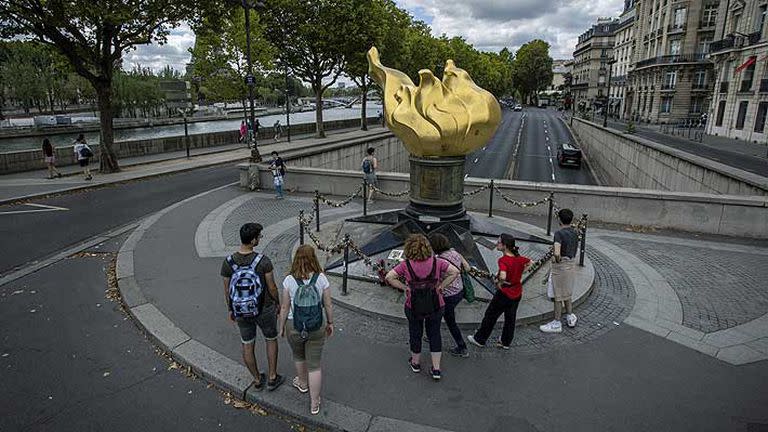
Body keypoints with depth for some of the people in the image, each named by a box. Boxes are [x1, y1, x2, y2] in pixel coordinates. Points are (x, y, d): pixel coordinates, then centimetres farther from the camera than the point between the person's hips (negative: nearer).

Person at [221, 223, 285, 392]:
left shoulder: (228, 262, -16)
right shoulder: (263, 261, -24)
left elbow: (227, 290, -4)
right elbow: (272, 287, -15)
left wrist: (230, 309, 13)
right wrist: (278, 303, 4)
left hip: (241, 311, 3)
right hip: (264, 310, -2)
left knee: (247, 345, 21)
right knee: (271, 339, 22)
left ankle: (257, 380, 38)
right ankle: (272, 378, 32)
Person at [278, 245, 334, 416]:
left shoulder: (289, 280, -15)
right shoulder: (321, 279, -14)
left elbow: (284, 307, -8)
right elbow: (328, 305, -6)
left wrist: (281, 326, 8)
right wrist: (330, 323, 10)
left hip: (294, 327, 0)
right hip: (317, 328, 0)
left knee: (298, 355, 28)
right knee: (314, 365, 12)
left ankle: (303, 383, 52)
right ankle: (314, 403, 21)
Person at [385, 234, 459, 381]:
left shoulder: (406, 265, -17)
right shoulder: (437, 262, -13)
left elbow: (389, 277, -20)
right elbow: (455, 272, -13)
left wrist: (404, 287, -11)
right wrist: (441, 286, -7)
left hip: (413, 307, -1)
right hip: (435, 306, 1)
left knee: (415, 334, 20)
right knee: (435, 334, 17)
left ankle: (416, 363, 40)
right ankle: (436, 369, 20)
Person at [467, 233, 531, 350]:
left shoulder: (503, 260, -25)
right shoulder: (519, 258, -3)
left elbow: (503, 276, -40)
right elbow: (529, 262, 17)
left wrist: (498, 283, -20)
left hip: (504, 293, -6)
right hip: (517, 293, 7)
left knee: (490, 316, 10)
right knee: (510, 318, 19)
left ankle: (479, 339, 24)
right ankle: (506, 342, 32)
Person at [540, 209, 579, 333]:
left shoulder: (559, 233, -21)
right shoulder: (575, 232, 4)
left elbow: (557, 253, -34)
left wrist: (557, 259, -14)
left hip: (560, 266, -8)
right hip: (572, 264, 8)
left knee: (558, 296, 3)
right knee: (567, 293, 23)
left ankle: (557, 324, 14)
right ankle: (570, 317, 34)